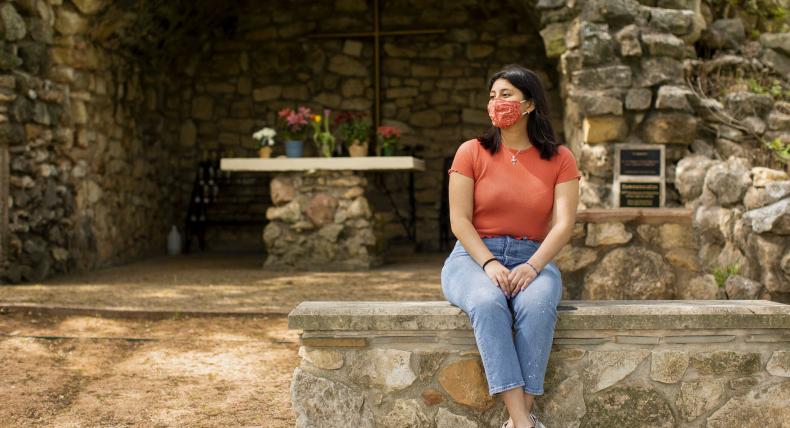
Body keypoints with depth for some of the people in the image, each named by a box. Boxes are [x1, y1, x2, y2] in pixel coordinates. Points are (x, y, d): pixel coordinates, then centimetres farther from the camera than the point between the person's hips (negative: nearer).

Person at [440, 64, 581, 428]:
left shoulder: (559, 159, 6)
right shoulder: (471, 152, 4)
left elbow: (563, 224, -4)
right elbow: (459, 220, -3)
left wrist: (532, 267, -21)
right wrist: (489, 264, -18)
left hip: (533, 258, 1)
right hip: (474, 256, -1)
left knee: (537, 305, -36)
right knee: (488, 303, -36)